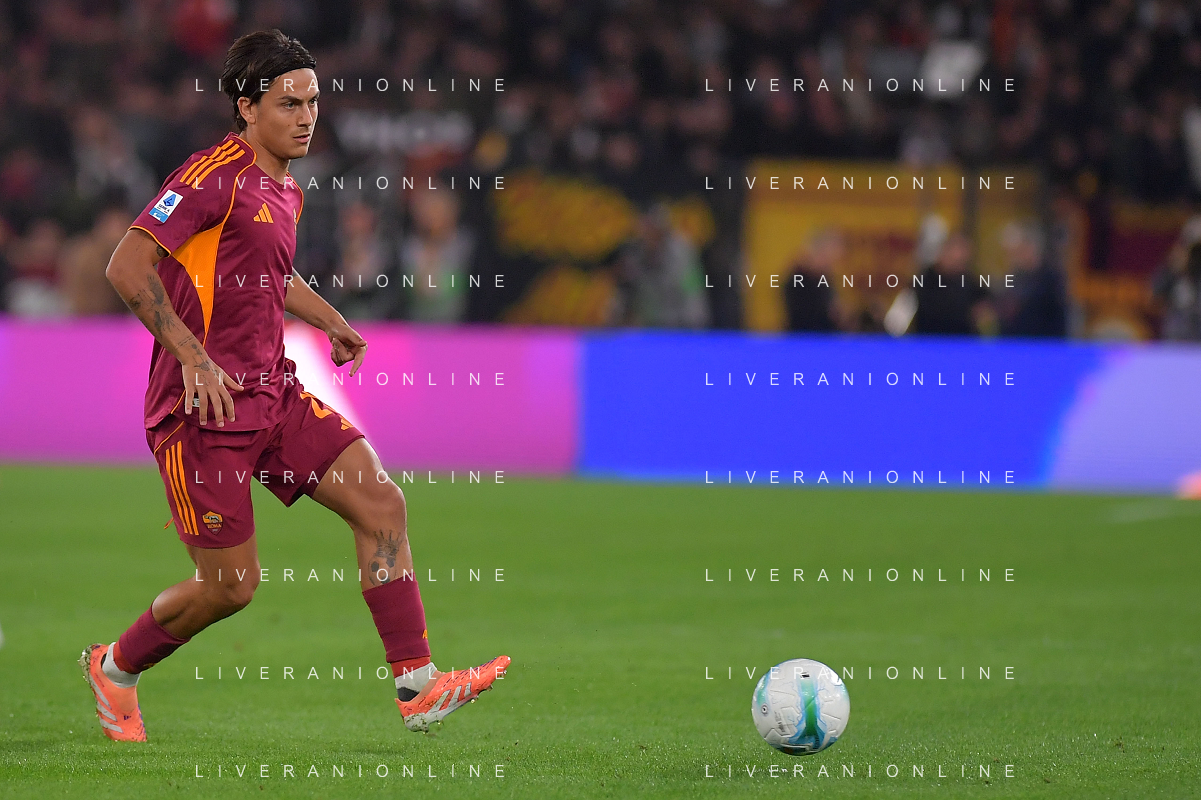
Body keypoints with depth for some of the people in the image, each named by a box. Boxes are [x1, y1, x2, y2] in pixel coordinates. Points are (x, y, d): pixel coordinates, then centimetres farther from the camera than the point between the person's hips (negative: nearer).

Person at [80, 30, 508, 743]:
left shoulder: (287, 192, 15)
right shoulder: (217, 176, -14)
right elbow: (127, 267, -20)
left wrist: (332, 323, 19)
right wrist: (193, 358, -26)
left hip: (274, 396, 8)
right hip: (204, 408, -8)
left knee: (381, 501, -6)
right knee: (233, 585, -3)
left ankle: (418, 687, -7)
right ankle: (113, 669, 23)